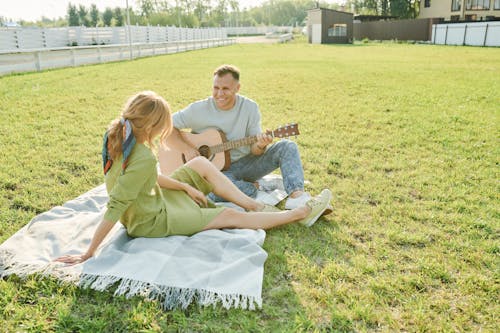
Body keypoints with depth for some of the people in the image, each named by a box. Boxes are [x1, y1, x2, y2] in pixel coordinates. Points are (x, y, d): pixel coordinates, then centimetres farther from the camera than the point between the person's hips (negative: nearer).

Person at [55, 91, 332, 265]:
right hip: (151, 220, -9)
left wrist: (186, 187, 3)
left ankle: (257, 206, 13)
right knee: (231, 216, -1)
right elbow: (114, 208, -33)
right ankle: (301, 213, 13)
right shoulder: (144, 159, -36)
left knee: (200, 164, 6)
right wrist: (88, 254, -27)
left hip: (147, 199, 9)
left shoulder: (117, 134, -8)